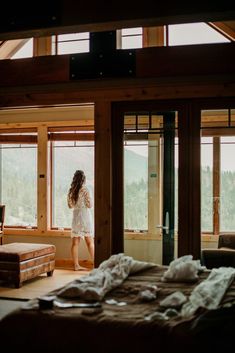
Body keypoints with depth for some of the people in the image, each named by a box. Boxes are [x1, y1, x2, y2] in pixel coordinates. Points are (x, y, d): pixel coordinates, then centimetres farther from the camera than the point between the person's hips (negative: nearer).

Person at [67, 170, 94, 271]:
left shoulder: (71, 190, 4)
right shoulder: (85, 189, -11)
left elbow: (70, 205, 12)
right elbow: (90, 205, -10)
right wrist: (89, 199, 10)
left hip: (75, 217, 5)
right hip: (85, 216, -5)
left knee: (75, 242, 6)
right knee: (90, 242, 2)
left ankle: (76, 265, 9)